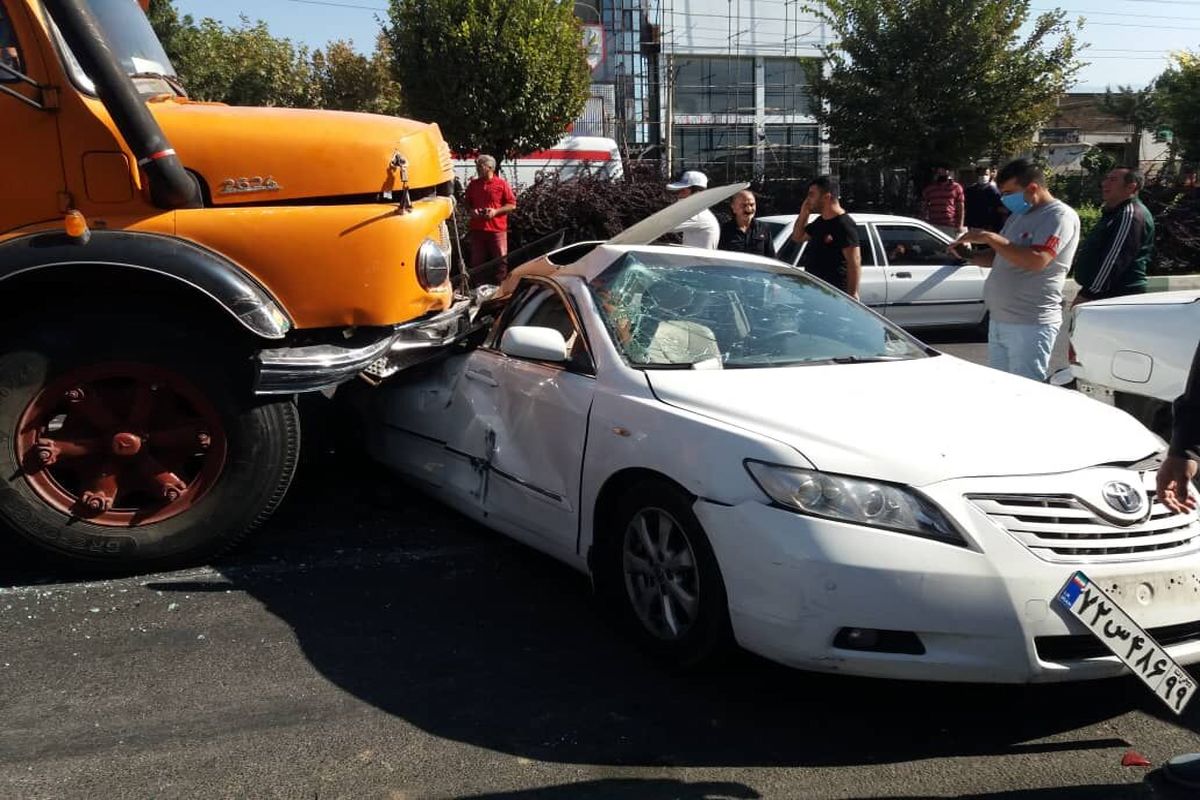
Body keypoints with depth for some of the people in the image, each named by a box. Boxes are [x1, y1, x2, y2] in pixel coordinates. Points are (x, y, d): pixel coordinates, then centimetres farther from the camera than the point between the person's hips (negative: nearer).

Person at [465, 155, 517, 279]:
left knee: (500, 261, 1)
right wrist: (471, 211, -2)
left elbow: (512, 205, -2)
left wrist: (496, 211, -14)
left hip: (497, 229, -4)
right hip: (477, 229, 4)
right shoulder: (473, 184, 10)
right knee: (477, 262, 7)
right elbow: (467, 203, 21)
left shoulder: (502, 184, -2)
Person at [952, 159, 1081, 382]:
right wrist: (969, 256, 6)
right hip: (999, 320, 9)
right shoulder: (1018, 215, 18)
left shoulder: (1060, 215, -10)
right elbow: (998, 257, 26)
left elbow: (1037, 261, -24)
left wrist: (990, 238, -20)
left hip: (1030, 324, -9)